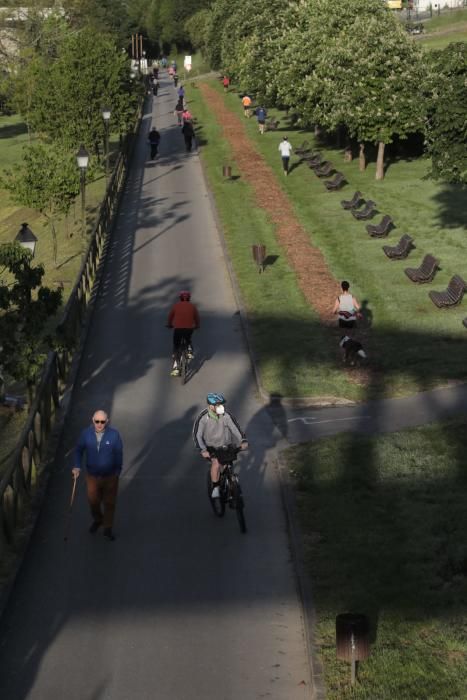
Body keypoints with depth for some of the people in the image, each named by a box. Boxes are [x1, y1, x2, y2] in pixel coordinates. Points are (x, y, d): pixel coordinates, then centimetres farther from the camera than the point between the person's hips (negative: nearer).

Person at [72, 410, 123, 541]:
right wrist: (77, 466, -12)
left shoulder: (114, 434, -19)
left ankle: (108, 528, 35)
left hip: (110, 476, -1)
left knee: (109, 503, 14)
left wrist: (118, 471, 3)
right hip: (92, 476, 1)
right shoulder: (86, 433, -15)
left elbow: (119, 454, -5)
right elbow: (79, 450, 0)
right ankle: (97, 520, 49)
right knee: (93, 501, 18)